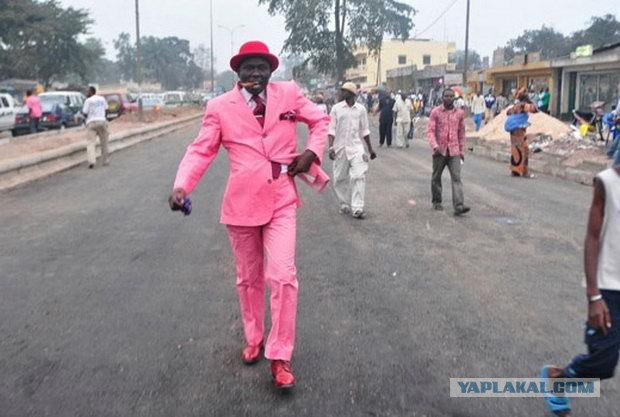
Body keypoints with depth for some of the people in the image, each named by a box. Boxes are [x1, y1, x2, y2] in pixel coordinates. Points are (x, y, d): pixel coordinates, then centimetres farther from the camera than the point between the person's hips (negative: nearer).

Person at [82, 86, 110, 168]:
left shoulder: (88, 101, -4)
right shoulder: (102, 99, 10)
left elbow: (85, 113, -5)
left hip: (91, 122, -4)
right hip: (102, 121, 4)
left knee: (91, 143, -6)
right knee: (104, 142, 13)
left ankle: (91, 161, -20)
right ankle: (106, 160, 18)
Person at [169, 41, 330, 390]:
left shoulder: (289, 93, 3)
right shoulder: (221, 107, -1)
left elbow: (321, 120, 16)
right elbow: (201, 151, -4)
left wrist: (312, 152, -1)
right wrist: (182, 186, -20)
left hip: (281, 201, 0)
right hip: (241, 203, 0)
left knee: (282, 276, -9)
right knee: (249, 278, 15)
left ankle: (280, 356, 5)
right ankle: (254, 340, 37)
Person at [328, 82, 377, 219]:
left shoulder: (361, 109, 5)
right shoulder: (336, 109, 2)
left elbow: (364, 131, 13)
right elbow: (332, 129, 0)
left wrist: (370, 149, 16)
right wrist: (331, 147, -13)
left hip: (356, 147, 0)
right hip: (340, 148, 0)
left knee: (359, 176, -12)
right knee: (340, 178, 5)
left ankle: (357, 208, -11)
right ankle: (344, 204, 23)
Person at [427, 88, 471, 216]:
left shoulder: (460, 113, 6)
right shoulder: (435, 112, -2)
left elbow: (461, 133, 12)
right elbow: (430, 131, -7)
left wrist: (462, 151, 10)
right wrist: (434, 146, -23)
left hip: (454, 152, 1)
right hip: (439, 151, -1)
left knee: (456, 178, -10)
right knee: (436, 177, 12)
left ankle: (459, 206, -17)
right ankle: (437, 202, 30)